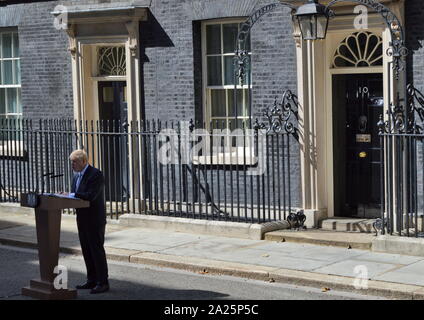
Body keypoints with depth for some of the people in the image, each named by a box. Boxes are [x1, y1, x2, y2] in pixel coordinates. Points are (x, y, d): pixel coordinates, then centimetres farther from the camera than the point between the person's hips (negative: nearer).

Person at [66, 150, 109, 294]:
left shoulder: (96, 174, -16)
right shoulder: (77, 176, 13)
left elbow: (90, 196, -25)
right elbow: (73, 195, 15)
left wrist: (72, 195, -19)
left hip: (95, 220, -9)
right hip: (82, 220, 9)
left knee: (97, 250, -5)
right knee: (87, 251, 12)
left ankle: (103, 282, 1)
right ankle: (92, 280, 20)